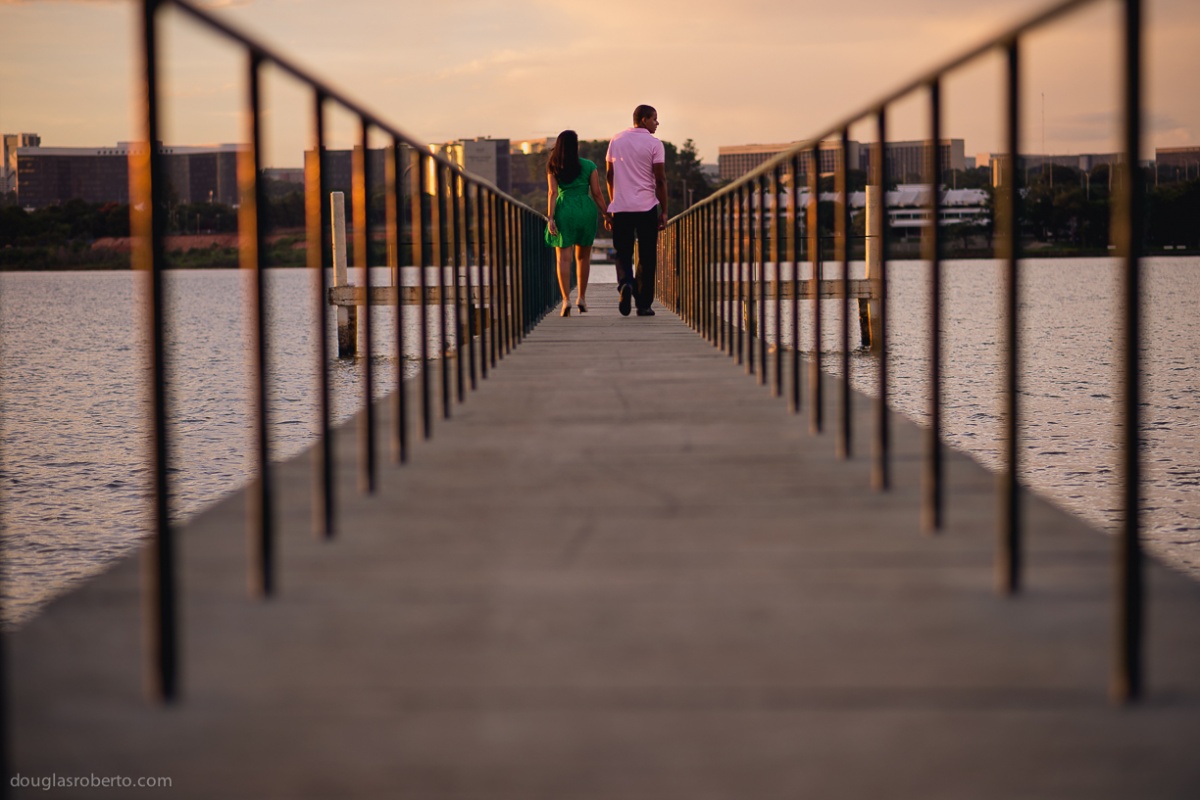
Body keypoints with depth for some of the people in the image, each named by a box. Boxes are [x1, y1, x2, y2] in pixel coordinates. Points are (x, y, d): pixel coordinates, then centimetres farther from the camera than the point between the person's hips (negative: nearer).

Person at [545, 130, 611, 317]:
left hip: (564, 210, -1)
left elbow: (553, 193, -5)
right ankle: (581, 298, 22)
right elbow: (597, 193, 0)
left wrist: (551, 217, -8)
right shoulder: (589, 166, 2)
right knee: (583, 256, 17)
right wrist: (607, 215, 7)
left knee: (564, 258, -1)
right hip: (586, 209, 1)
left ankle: (566, 299, -15)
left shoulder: (553, 167, 3)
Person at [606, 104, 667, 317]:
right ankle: (644, 304, 6)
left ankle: (625, 283, -19)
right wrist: (664, 211, -2)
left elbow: (609, 176, 13)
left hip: (620, 207, 3)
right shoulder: (654, 144, -5)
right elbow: (660, 180, -7)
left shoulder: (616, 140, 8)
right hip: (647, 207, -3)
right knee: (646, 258, 6)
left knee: (623, 253, 11)